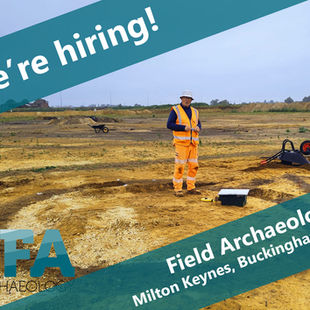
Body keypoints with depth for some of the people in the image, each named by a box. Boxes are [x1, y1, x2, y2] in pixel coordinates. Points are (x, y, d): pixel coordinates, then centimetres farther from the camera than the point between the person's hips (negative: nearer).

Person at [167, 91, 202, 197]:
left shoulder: (194, 112, 15)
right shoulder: (175, 110, -2)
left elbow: (199, 124, 21)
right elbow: (169, 124, -9)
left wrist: (198, 128, -4)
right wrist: (183, 127, -17)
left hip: (193, 143, 6)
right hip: (181, 143, -5)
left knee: (194, 166, 5)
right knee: (179, 166, -6)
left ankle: (191, 188, 16)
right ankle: (177, 189, 3)